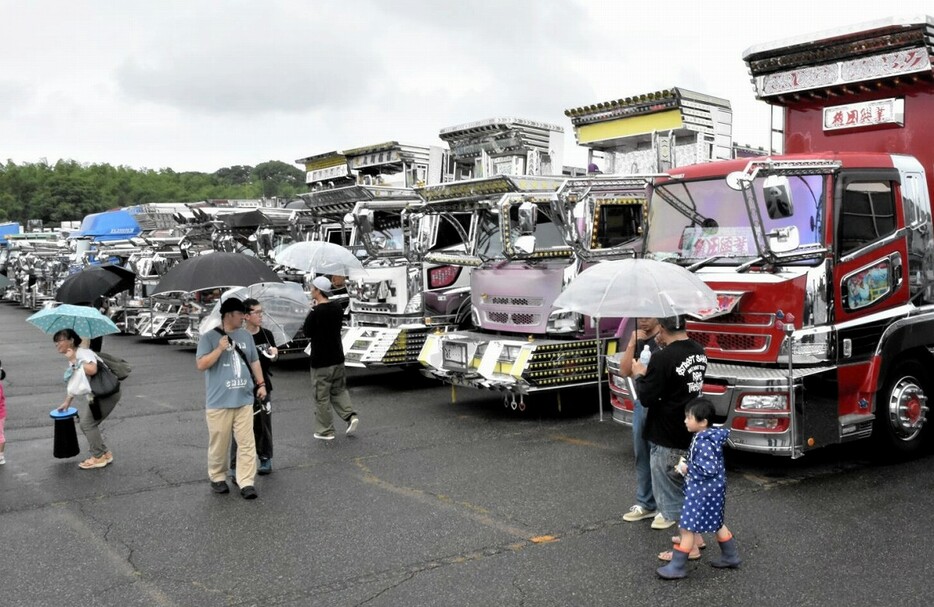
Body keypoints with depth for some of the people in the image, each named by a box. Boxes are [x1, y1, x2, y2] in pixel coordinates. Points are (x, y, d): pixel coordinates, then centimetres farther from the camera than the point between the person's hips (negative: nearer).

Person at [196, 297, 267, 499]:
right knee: (219, 443, 6)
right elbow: (201, 365, -11)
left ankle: (246, 482, 3)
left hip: (244, 399, 4)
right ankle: (217, 478, 24)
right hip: (219, 402, -4)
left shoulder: (246, 336, 12)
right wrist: (220, 349, -20)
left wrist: (261, 384, 13)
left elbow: (254, 361, 20)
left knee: (246, 443, -1)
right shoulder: (209, 337, -4)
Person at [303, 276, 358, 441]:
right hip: (337, 357, 7)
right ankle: (350, 416, 4)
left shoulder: (315, 312, -19)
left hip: (321, 360, -6)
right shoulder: (337, 308, 1)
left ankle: (325, 431, 12)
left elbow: (307, 332, -10)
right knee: (339, 390, 21)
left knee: (322, 397, 5)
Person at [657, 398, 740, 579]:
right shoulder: (704, 437, 4)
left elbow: (709, 469, -29)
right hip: (711, 490, 10)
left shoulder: (704, 442, -26)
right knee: (717, 524, 24)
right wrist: (687, 466, 5)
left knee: (687, 528, -2)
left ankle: (677, 567, 6)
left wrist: (687, 469, -18)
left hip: (703, 491, -10)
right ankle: (730, 557, 38)